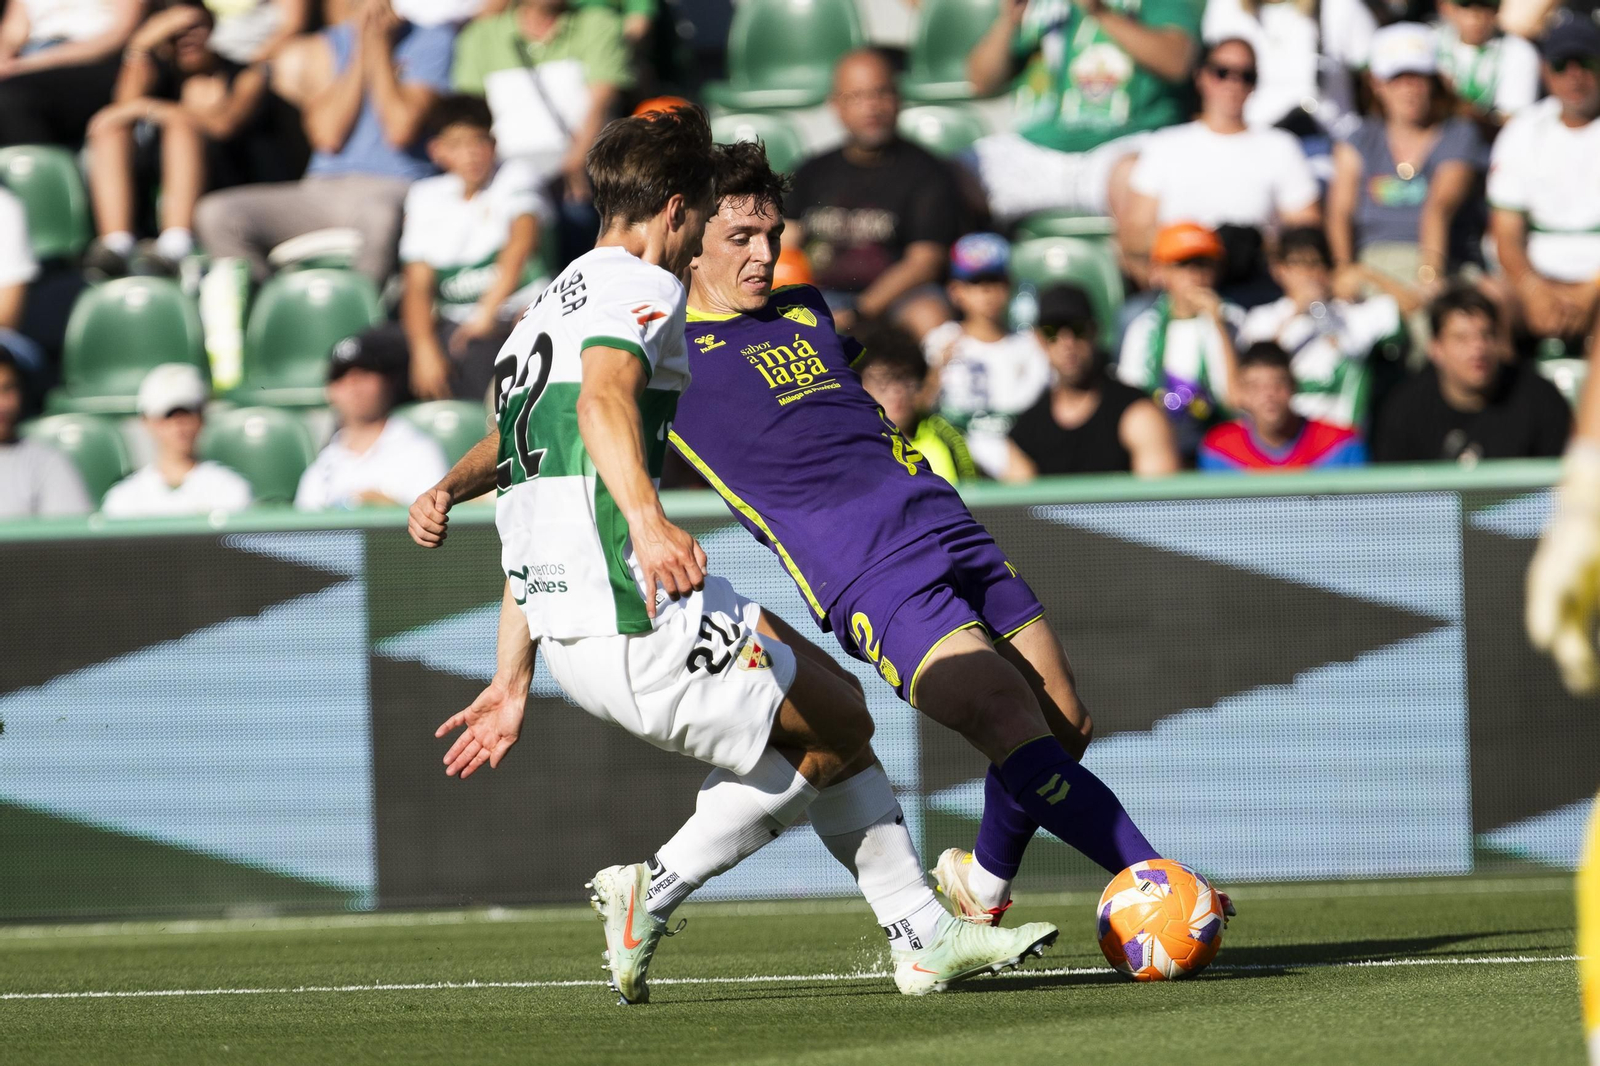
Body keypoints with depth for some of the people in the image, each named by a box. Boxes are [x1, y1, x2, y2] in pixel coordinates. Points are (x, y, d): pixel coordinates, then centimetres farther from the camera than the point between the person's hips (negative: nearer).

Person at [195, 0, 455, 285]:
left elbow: (401, 130, -10)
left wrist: (379, 47, -4)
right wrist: (360, 52, -2)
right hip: (323, 190, 4)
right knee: (217, 213, -16)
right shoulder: (323, 46, 13)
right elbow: (328, 136, -2)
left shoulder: (432, 40, 3)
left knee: (379, 217, -43)